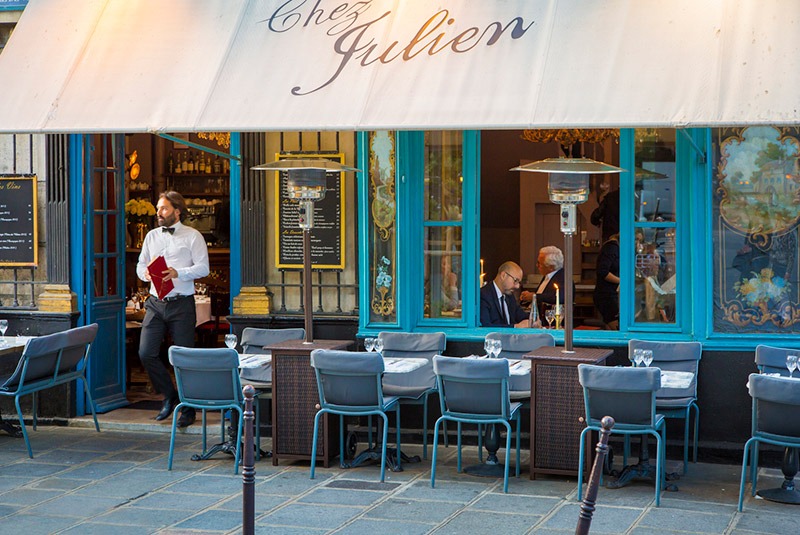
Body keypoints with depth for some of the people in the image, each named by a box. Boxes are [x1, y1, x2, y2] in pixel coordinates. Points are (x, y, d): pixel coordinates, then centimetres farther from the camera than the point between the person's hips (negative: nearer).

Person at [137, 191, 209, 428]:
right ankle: (169, 396, 16)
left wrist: (178, 273, -21)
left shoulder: (192, 236, 0)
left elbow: (203, 268, -7)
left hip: (181, 304, -4)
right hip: (156, 303, 4)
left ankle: (188, 409, 15)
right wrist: (146, 273, -6)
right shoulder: (152, 236, 15)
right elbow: (141, 264, 17)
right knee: (146, 353, -5)